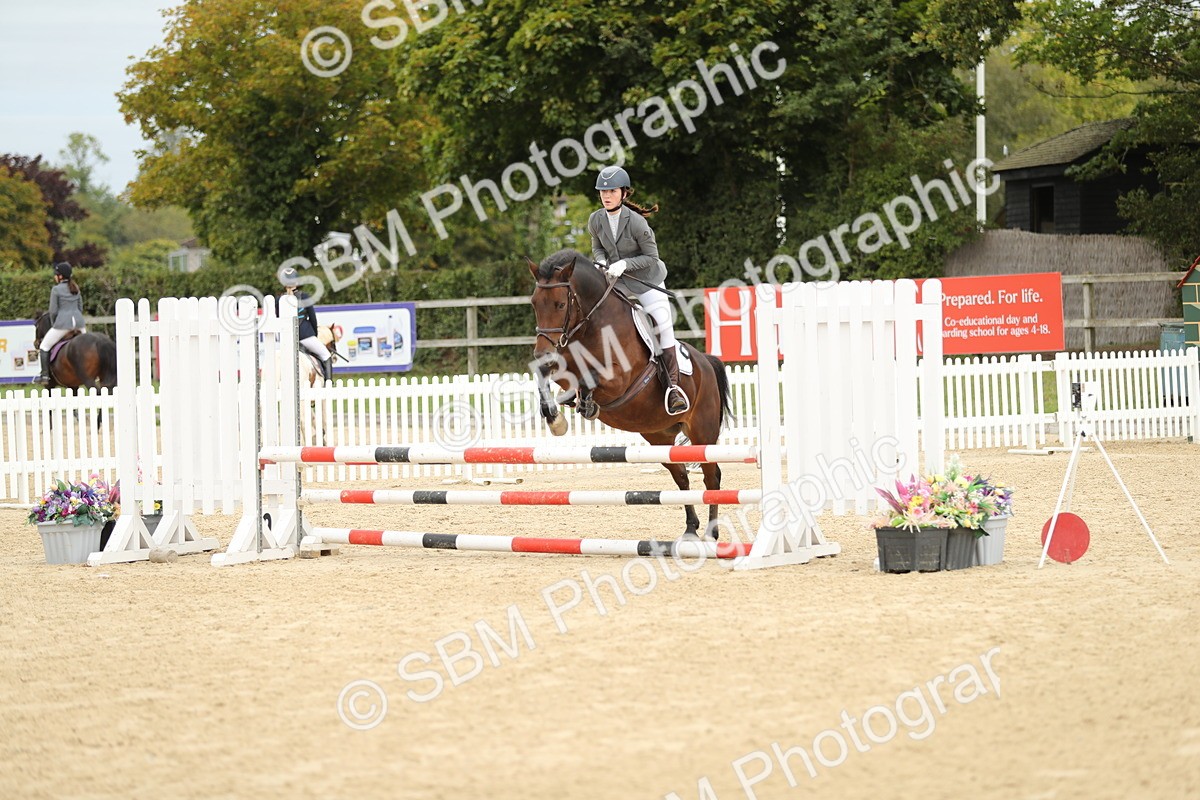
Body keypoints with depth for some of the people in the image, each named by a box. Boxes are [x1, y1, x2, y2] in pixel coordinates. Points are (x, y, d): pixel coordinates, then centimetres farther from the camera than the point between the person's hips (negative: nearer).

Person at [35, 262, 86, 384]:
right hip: (78, 321, 6)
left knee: (44, 347, 5)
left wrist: (53, 324, 9)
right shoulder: (76, 288, 14)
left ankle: (45, 375, 0)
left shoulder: (56, 290, -5)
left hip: (63, 321, -6)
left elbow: (53, 311, -6)